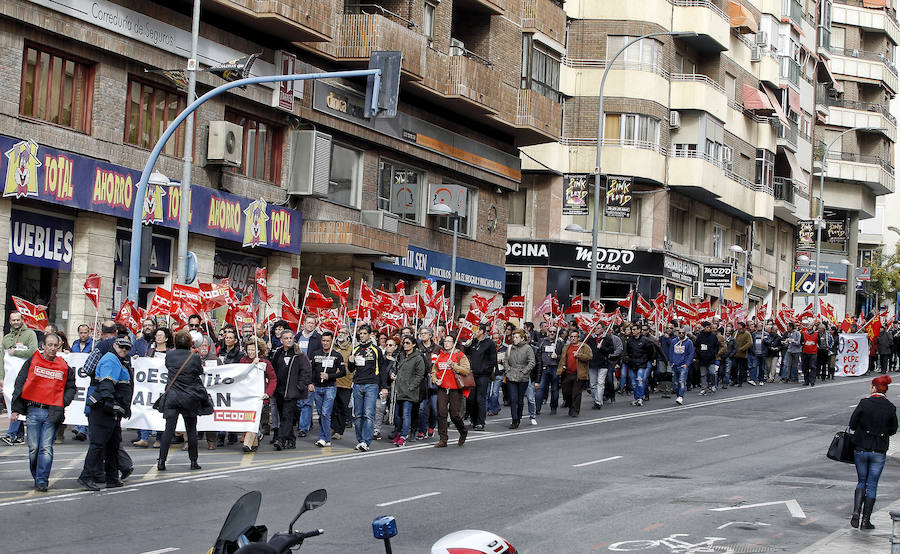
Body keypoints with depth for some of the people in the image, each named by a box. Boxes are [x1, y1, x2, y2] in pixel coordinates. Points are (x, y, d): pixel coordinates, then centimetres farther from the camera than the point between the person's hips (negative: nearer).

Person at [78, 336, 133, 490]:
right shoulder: (111, 360, -11)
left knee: (113, 443, 13)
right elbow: (106, 384, -25)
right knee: (98, 443, -11)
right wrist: (109, 402, -36)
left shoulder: (122, 361, 22)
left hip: (113, 410, 11)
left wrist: (125, 408, 37)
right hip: (102, 409, -11)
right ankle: (87, 476, -10)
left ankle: (112, 478, 19)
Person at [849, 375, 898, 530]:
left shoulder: (864, 403, -9)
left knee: (861, 481, 16)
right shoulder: (890, 408, -4)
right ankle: (866, 520, 7)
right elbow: (893, 430, 4)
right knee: (872, 485, 8)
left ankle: (856, 511, -3)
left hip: (861, 449, 0)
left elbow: (852, 425, -6)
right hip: (879, 452, 0)